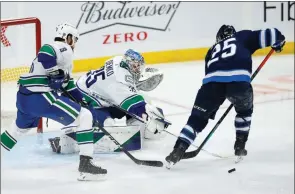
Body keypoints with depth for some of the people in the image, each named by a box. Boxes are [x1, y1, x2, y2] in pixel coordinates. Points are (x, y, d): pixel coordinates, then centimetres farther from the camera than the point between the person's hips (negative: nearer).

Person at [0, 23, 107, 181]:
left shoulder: (62, 52, 26)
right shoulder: (64, 49, -4)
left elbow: (66, 82, 30)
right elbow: (44, 53, -26)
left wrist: (81, 100, 28)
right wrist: (57, 74, -17)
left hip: (24, 97, 10)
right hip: (41, 97, -10)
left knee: (20, 127, 36)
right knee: (85, 117, -7)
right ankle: (85, 164, -12)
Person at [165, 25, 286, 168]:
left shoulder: (213, 50, 38)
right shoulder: (243, 37, 29)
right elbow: (268, 35, 19)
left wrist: (211, 109, 42)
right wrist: (278, 41, 43)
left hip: (212, 81, 2)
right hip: (238, 79, -2)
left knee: (197, 118, 9)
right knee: (245, 110, 30)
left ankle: (178, 151, -5)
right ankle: (240, 146, 29)